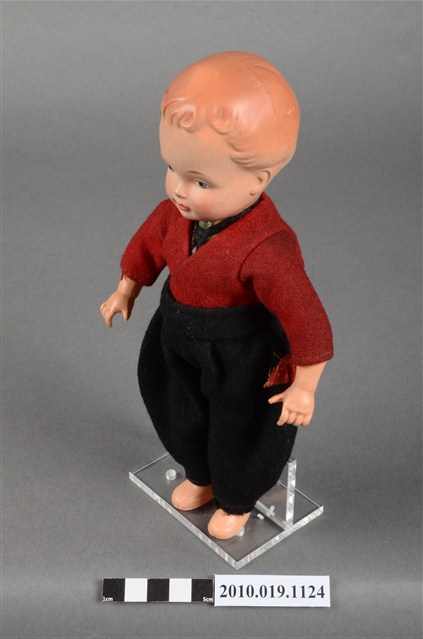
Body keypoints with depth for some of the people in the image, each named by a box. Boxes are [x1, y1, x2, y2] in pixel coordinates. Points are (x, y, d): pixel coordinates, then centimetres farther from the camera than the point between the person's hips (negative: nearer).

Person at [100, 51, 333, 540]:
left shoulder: (266, 248, -39)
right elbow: (149, 242, 4)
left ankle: (237, 501, 52)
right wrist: (126, 291, 18)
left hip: (242, 358, -6)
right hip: (179, 341, 7)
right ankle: (200, 476, 61)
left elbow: (305, 316, -30)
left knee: (240, 435, 20)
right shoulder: (178, 211, -18)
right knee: (182, 419, 29)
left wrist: (304, 387, -21)